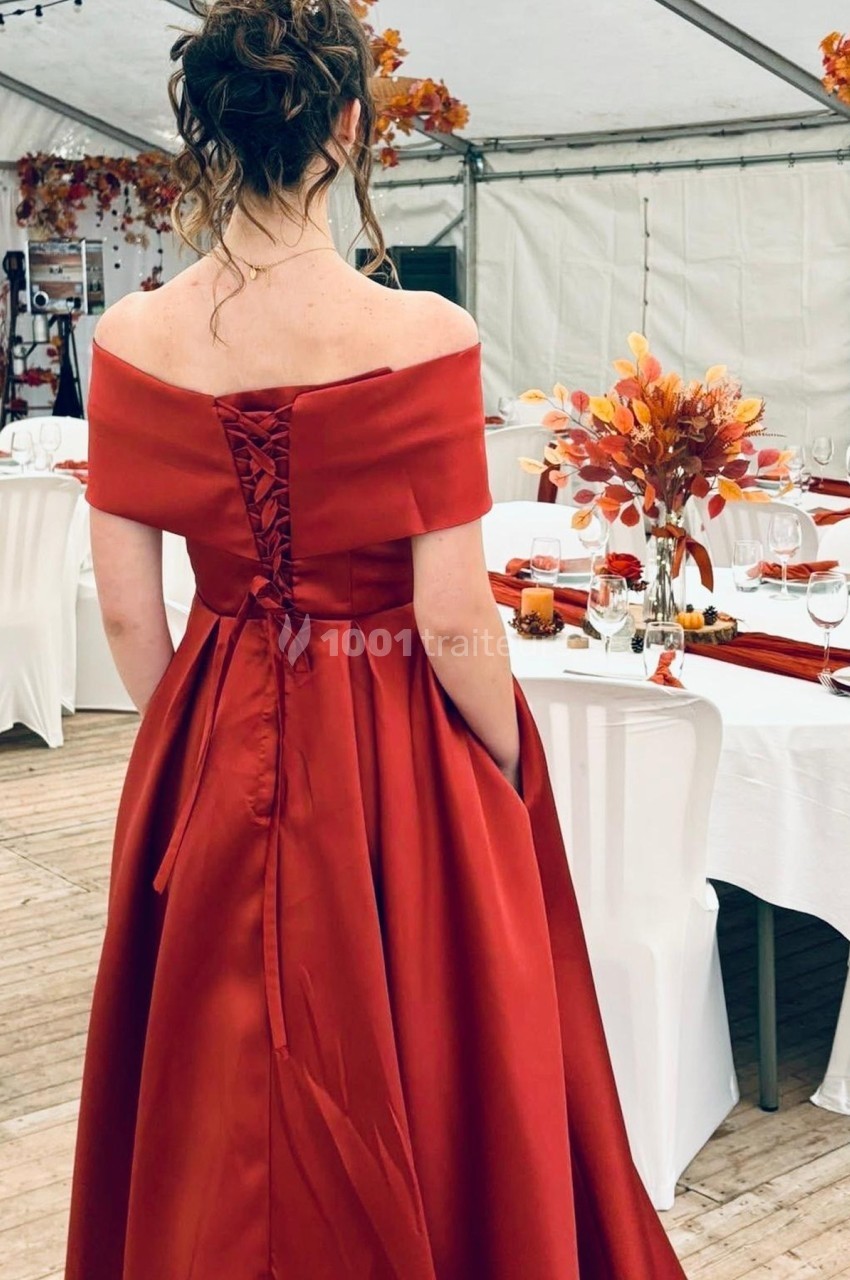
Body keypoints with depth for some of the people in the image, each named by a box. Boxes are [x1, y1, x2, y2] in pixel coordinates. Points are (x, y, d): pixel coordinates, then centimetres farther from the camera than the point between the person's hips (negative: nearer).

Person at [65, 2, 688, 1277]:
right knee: (417, 1089, 17)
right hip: (399, 763, -4)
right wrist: (515, 779, 0)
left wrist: (197, 744, 14)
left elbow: (126, 610, -2)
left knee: (219, 1107, 22)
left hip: (215, 762, 4)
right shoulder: (422, 340, -19)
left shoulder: (132, 343, -8)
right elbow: (452, 619, -17)